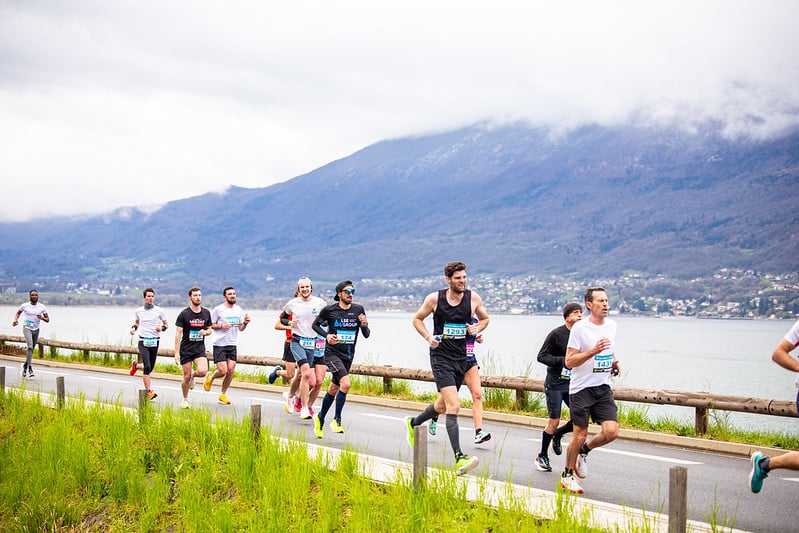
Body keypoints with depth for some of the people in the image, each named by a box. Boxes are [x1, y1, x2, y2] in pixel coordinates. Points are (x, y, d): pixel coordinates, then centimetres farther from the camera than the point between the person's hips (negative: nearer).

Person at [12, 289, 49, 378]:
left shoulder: (42, 307, 0)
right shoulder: (25, 306, -3)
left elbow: (48, 319, 4)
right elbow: (18, 313, 15)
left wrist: (42, 318, -18)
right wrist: (15, 320, -3)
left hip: (36, 330, 3)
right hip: (27, 328, -3)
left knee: (32, 349, 13)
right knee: (30, 347, -21)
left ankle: (25, 365, 36)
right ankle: (30, 368, -21)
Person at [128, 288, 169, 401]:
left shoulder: (159, 311, 0)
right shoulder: (139, 311, 5)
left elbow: (166, 324, 8)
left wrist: (162, 328, -13)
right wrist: (134, 327, 5)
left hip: (154, 342, 1)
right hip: (143, 341, -1)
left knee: (150, 367, 10)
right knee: (147, 367, -17)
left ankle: (136, 365, 43)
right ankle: (149, 391, -15)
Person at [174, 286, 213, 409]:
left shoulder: (206, 313, 5)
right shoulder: (184, 314, -6)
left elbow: (210, 329, 16)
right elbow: (178, 333, -7)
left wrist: (205, 332, -9)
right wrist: (176, 353, -13)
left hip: (200, 348, 2)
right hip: (186, 349, -2)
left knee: (202, 371, -21)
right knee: (186, 377, 0)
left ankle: (193, 375, 15)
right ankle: (185, 400, 23)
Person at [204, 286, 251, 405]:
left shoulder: (238, 310, 9)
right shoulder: (218, 309, -5)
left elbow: (240, 328, 13)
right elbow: (210, 325, 0)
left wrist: (245, 323, -8)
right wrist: (221, 326, -17)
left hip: (232, 344, 4)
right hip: (219, 344, -4)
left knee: (231, 370, -2)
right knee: (223, 371, -11)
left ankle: (223, 395, 14)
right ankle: (210, 377, 23)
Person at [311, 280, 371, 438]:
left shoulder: (358, 310, -1)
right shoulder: (329, 310, -8)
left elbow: (366, 335, 2)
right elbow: (315, 324, 7)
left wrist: (364, 325, -20)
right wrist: (326, 335, -10)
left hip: (348, 355, 4)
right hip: (332, 352, -4)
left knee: (333, 389, 15)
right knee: (345, 383, -24)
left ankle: (320, 418, 36)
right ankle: (337, 420, -9)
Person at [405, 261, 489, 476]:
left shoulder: (473, 298, 1)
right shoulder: (434, 299, -5)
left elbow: (485, 319, 18)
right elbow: (417, 319, 9)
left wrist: (477, 328, -4)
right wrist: (428, 337, -8)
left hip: (462, 357, 5)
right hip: (441, 356, -5)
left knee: (443, 405, 18)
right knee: (453, 405, -18)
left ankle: (413, 423, 48)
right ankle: (459, 459, -22)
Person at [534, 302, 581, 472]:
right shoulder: (556, 334, -10)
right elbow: (541, 356, -10)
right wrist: (562, 361, -22)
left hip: (573, 383, 5)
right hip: (555, 383, -5)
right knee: (554, 421, -4)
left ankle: (557, 434, 24)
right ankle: (542, 456, 15)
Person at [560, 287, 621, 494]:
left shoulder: (611, 325, 8)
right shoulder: (579, 328, -11)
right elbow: (569, 362, -13)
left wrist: (614, 363, 6)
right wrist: (593, 351, -25)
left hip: (603, 388, 5)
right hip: (581, 389, -5)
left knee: (612, 431, -10)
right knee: (580, 435, -1)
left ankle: (584, 450, 19)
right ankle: (567, 475, 21)